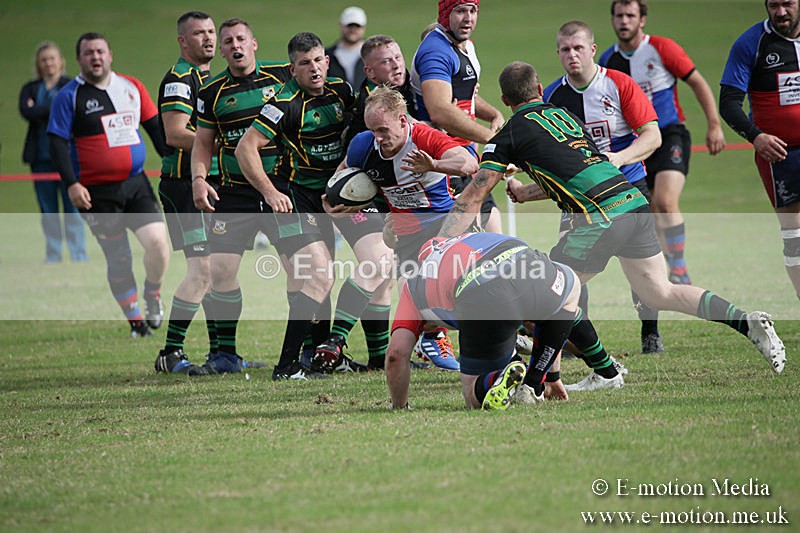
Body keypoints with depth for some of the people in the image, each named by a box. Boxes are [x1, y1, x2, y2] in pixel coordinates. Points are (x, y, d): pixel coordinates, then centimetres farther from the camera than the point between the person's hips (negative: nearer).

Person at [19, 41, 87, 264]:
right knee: (48, 210, 5)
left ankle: (78, 254, -1)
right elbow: (26, 112, -5)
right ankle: (52, 255, 12)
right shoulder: (30, 89, 13)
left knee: (72, 208, -5)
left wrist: (39, 111, -8)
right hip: (41, 157, 3)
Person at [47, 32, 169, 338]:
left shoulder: (131, 87, 9)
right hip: (97, 193, -3)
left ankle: (153, 294, 15)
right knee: (118, 258, -2)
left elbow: (155, 127, 16)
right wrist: (71, 184, -15)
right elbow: (58, 143, -6)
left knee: (157, 240, -13)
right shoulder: (69, 96, -3)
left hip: (136, 184, 3)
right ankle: (136, 321, 12)